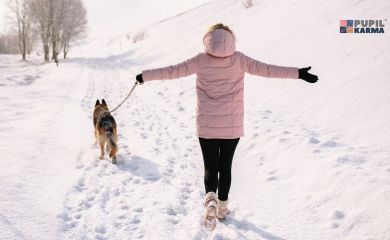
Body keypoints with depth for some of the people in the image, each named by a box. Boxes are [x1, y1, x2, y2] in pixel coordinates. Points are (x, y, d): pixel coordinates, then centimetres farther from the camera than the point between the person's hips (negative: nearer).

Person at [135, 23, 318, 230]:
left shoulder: (201, 60, -6)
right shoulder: (239, 59, -6)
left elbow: (172, 71, -2)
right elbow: (266, 69, -9)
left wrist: (145, 76, 10)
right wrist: (298, 73, -4)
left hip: (207, 126, -1)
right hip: (232, 126, 1)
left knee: (210, 167, 9)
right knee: (225, 166, 17)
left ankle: (210, 199, -18)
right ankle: (222, 207, 28)